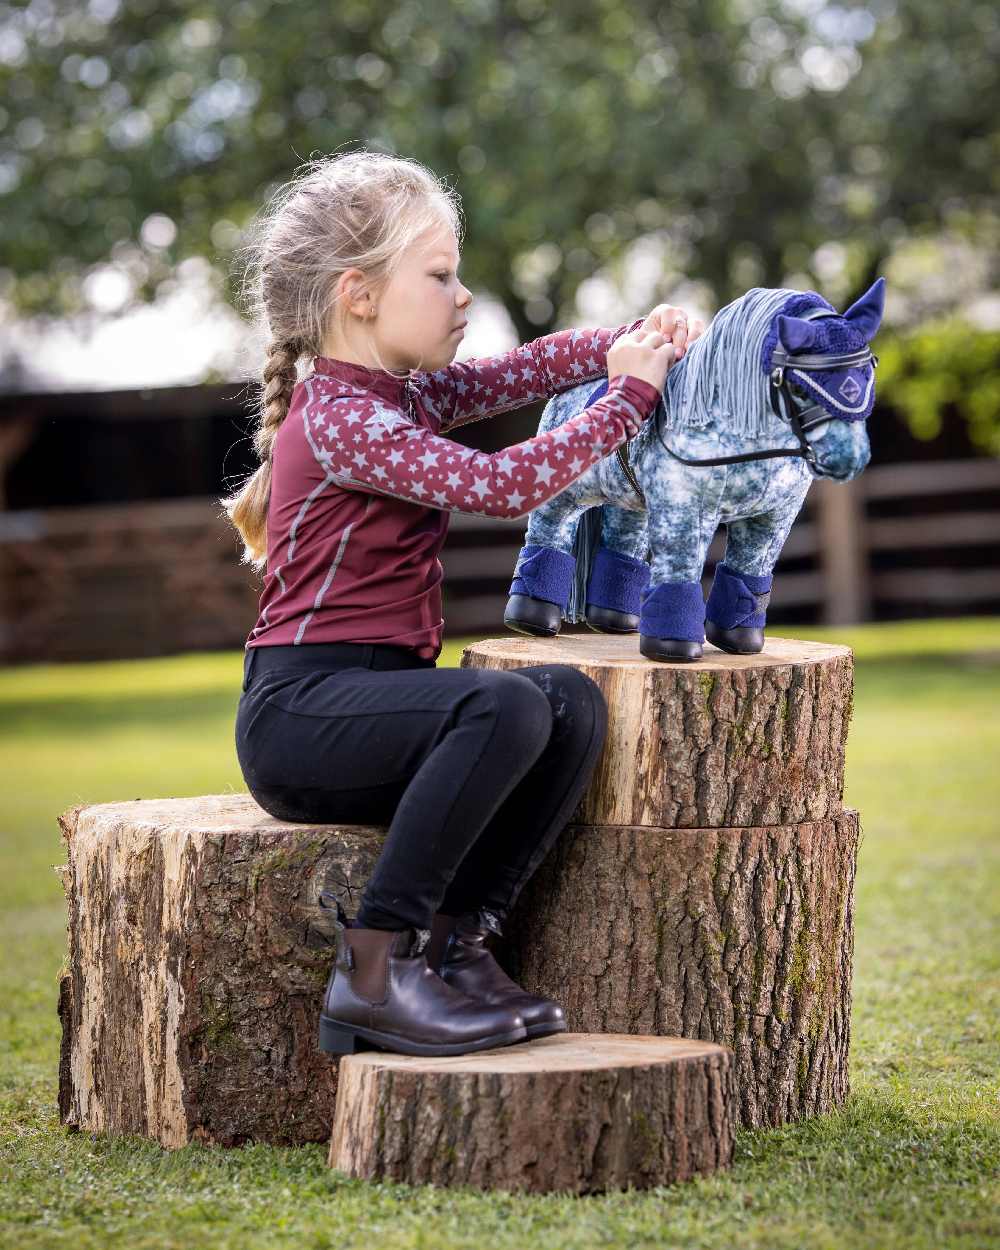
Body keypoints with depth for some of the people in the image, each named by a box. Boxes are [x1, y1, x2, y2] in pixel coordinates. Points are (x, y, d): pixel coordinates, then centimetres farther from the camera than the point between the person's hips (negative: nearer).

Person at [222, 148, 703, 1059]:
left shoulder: (402, 397, 16)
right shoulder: (340, 420, -14)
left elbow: (526, 369, 21)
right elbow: (502, 485, -23)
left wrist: (635, 341, 2)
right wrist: (630, 396, -13)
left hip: (371, 699, 9)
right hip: (299, 711, -9)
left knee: (573, 703, -12)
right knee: (504, 704, -33)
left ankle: (455, 943, -12)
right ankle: (372, 973, -27)